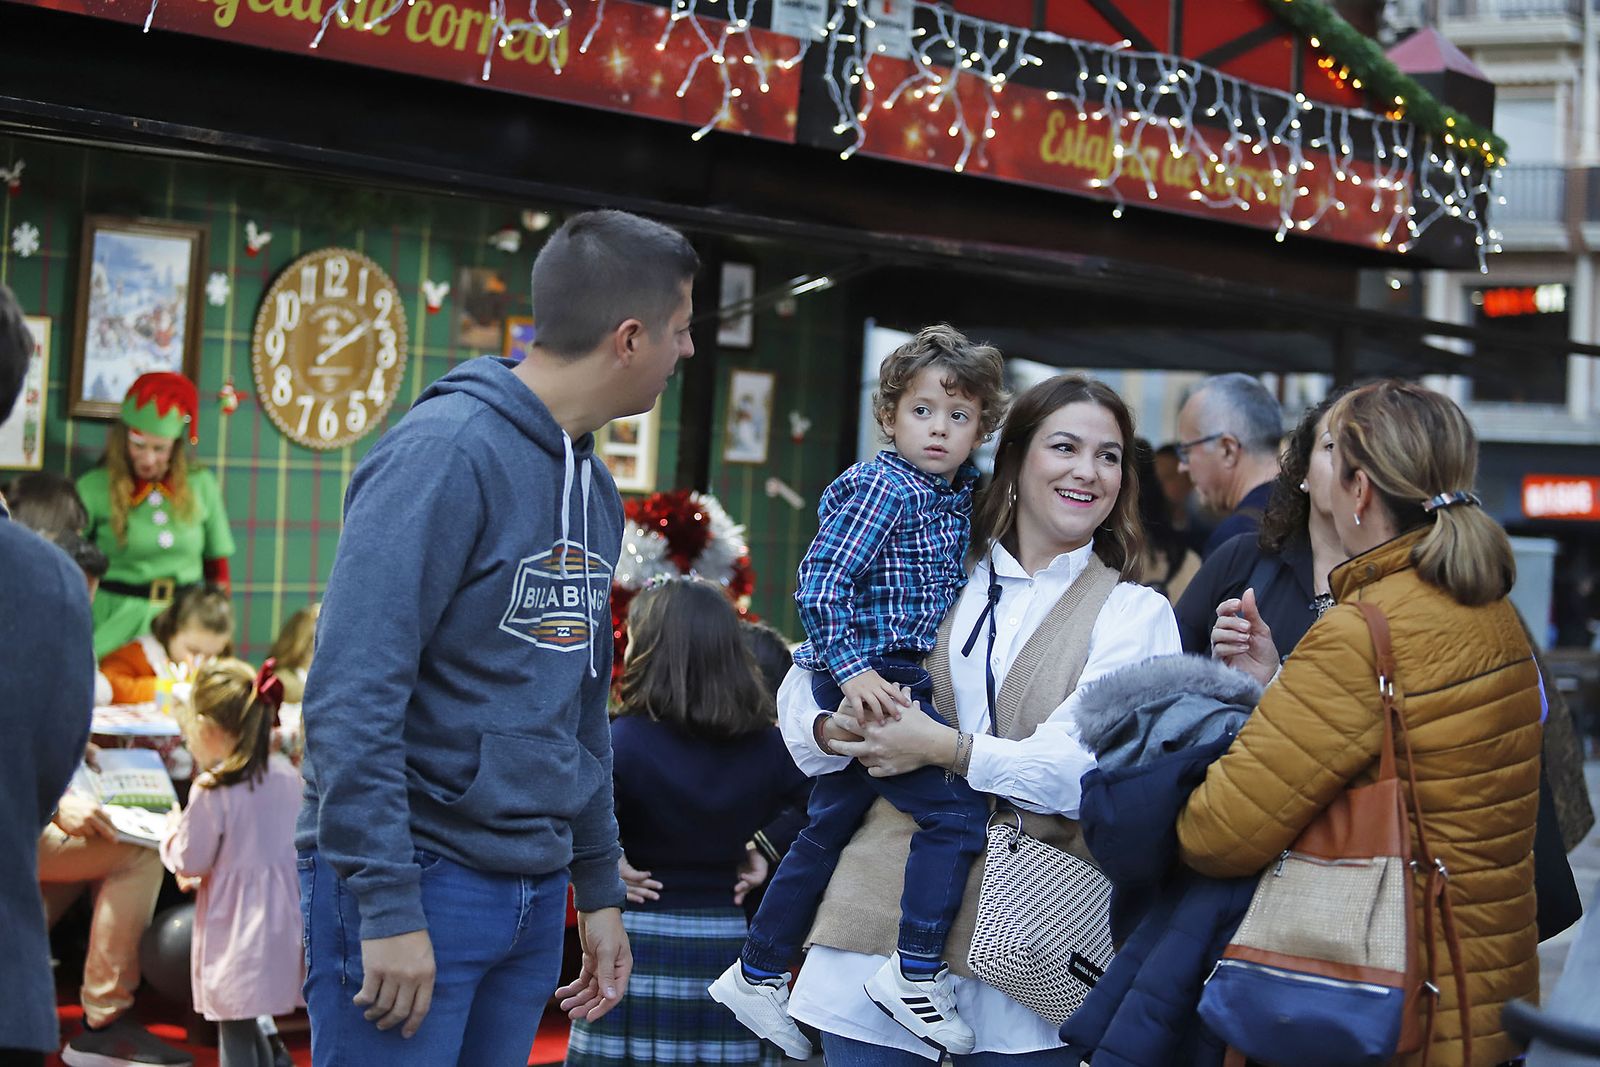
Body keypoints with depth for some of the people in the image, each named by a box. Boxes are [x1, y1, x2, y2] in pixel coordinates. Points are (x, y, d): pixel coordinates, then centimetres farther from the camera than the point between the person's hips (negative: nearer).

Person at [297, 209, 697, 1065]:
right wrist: (387, 905, -23)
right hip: (418, 882, -8)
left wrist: (598, 886, 19)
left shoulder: (594, 488, 13)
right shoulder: (446, 450, -15)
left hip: (533, 894, 8)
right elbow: (351, 696, -21)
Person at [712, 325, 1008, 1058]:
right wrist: (852, 668, -22)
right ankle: (915, 975, -8)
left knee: (828, 829, 16)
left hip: (899, 684, 9)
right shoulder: (883, 486, -13)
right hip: (866, 681, -9)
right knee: (957, 806, -14)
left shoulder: (960, 497, 11)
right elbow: (821, 582, -18)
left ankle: (757, 975, 28)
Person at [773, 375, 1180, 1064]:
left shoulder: (1135, 614, 4)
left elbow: (1086, 768, -10)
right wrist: (832, 729, -10)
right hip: (888, 904, 2)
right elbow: (805, 685, 12)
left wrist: (950, 748, -17)